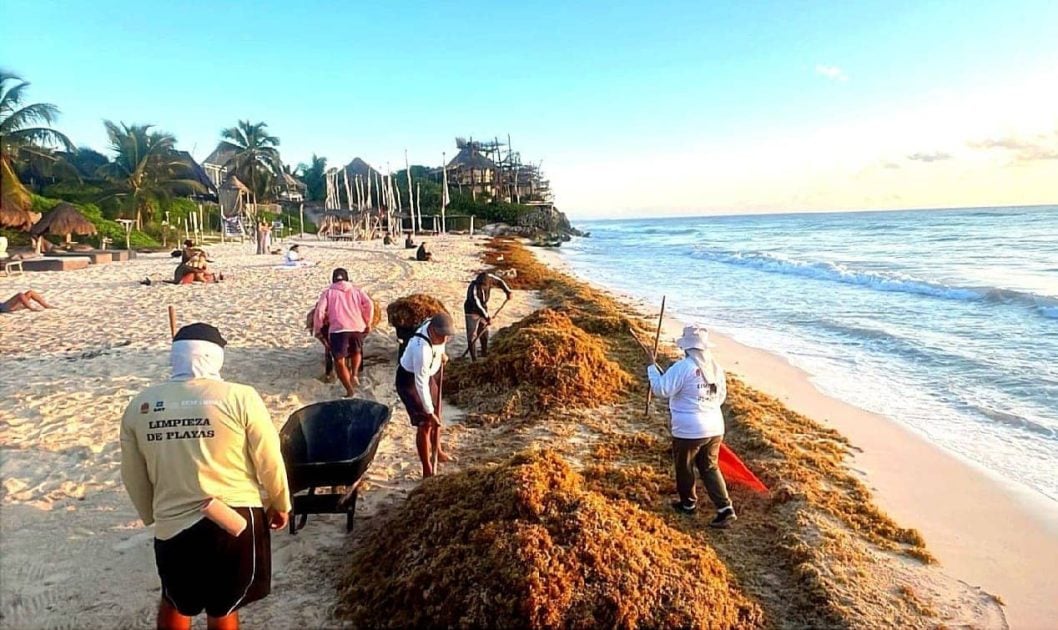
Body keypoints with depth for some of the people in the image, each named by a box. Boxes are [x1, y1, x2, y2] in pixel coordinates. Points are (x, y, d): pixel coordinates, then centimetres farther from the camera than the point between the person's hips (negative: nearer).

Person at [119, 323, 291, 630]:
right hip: (237, 521, -2)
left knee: (175, 603, 30)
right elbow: (269, 462, -7)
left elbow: (133, 477, 9)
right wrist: (280, 505, 10)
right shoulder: (240, 397, -12)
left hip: (173, 525, 3)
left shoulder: (138, 406, -1)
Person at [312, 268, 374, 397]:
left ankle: (349, 389, 3)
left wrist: (317, 329, 11)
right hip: (357, 327, 3)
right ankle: (354, 374, 9)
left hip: (338, 329, -2)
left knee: (339, 361, 7)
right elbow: (369, 304, 5)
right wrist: (368, 323, 12)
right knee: (357, 352, 30)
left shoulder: (328, 292, 16)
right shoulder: (356, 289, 20)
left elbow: (320, 311, 3)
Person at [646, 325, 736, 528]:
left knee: (684, 468, 15)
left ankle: (689, 503, 32)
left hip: (689, 430, -6)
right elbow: (721, 397, 16)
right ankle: (725, 508, 7)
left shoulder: (683, 367, -18)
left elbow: (661, 390, -15)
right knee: (710, 468, 16)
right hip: (714, 428, 6)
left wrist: (652, 367, -3)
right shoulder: (716, 367, 6)